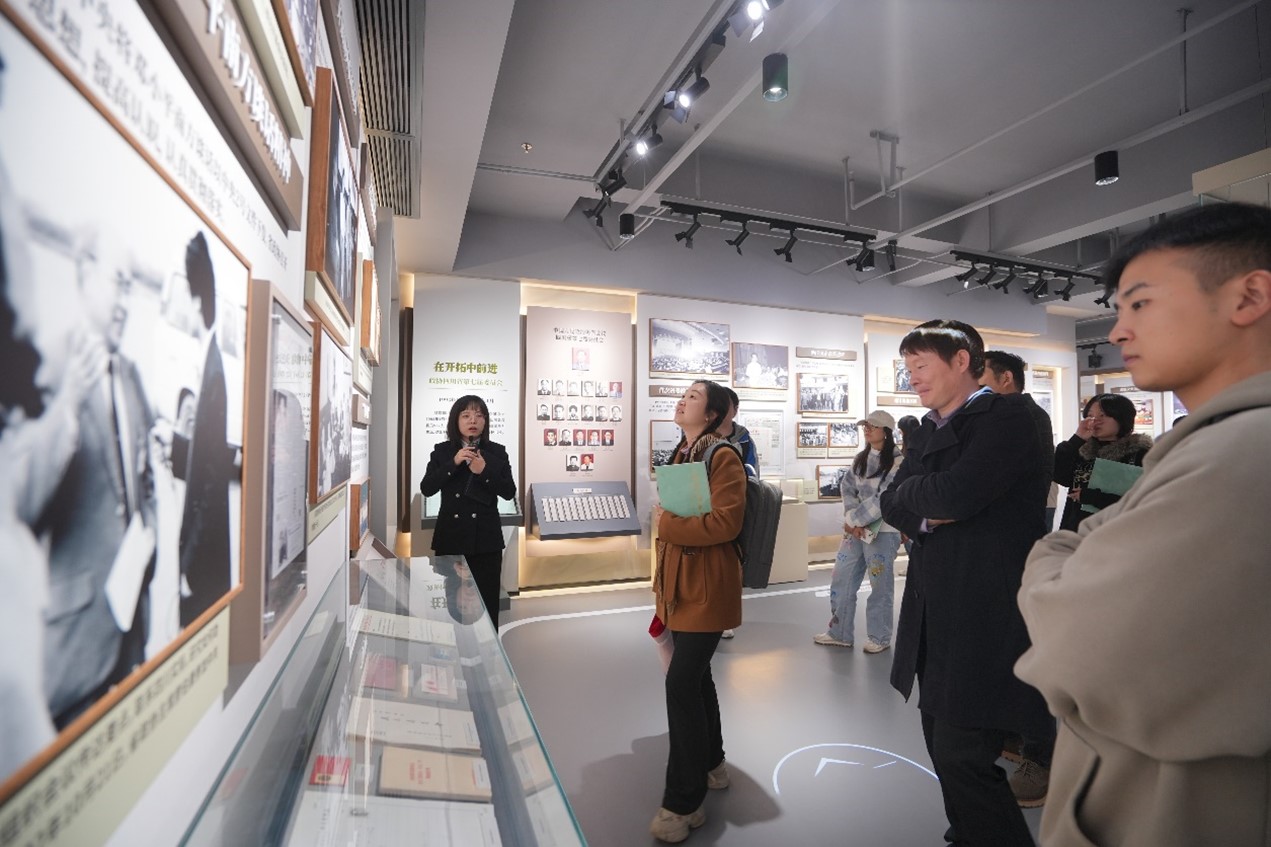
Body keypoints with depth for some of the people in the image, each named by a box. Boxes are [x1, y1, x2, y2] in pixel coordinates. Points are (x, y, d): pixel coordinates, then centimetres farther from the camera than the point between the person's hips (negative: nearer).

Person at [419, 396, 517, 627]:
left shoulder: (497, 452, 3)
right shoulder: (442, 451, 4)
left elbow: (509, 492, -3)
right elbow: (426, 489, -5)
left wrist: (484, 471, -17)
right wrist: (454, 463, -16)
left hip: (485, 538, 0)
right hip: (450, 537, 1)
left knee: (487, 602, 3)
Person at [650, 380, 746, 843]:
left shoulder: (724, 457, -15)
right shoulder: (680, 454, 12)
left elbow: (724, 523, -25)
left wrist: (666, 524, -17)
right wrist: (662, 580, 19)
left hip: (707, 588, -9)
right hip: (680, 584, 9)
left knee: (681, 682, -8)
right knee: (694, 676, 19)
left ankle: (684, 801, 9)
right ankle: (710, 765, 40)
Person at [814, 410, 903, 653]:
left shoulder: (897, 463, -11)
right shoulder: (860, 459, 10)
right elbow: (847, 488, 4)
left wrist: (853, 519, -15)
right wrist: (853, 521, -11)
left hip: (883, 532, -6)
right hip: (855, 529, 6)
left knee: (880, 586, 5)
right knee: (841, 580, 9)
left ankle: (879, 637, 23)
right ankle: (839, 633, 22)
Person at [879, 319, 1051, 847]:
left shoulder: (1007, 416, -11)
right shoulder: (929, 430, 13)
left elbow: (955, 493, -25)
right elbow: (893, 504, 5)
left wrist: (913, 492, -8)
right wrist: (925, 511, -13)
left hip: (988, 619, -8)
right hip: (936, 615, 8)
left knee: (963, 759, -3)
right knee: (943, 747, 19)